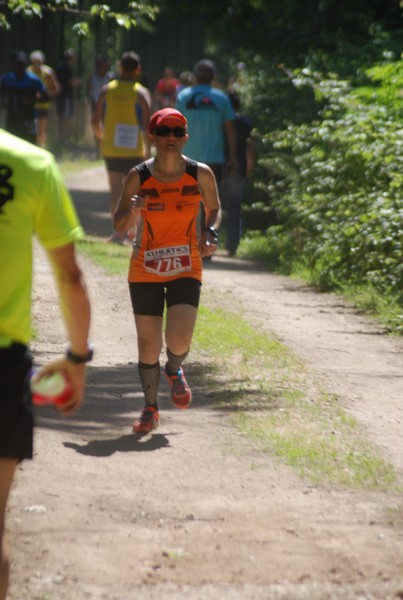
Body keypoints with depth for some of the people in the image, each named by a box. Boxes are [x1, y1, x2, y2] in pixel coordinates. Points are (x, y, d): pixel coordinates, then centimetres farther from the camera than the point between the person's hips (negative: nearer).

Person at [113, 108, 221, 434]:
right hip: (145, 272, 0)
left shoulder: (201, 174, -6)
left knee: (179, 339, -17)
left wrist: (210, 233, -9)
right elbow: (119, 225, -3)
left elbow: (214, 209, 11)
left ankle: (175, 371, 20)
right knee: (148, 346, 2)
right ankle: (151, 409, 22)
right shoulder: (138, 177, -8)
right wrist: (132, 213, -26)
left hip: (186, 270, 0)